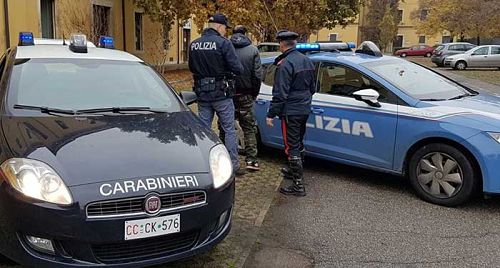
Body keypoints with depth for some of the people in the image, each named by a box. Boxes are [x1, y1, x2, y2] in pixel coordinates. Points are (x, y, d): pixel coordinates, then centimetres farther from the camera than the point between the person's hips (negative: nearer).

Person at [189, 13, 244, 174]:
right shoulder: (223, 43, -13)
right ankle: (233, 164, 12)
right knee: (229, 130, 7)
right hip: (221, 94, -5)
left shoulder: (194, 45, 4)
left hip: (202, 93, 5)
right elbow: (237, 69, -15)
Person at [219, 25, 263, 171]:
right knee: (249, 129, 8)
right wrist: (254, 93, 8)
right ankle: (251, 160, 5)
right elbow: (258, 75, -5)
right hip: (245, 95, 0)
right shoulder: (253, 50, -3)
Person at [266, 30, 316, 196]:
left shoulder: (285, 64, -19)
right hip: (305, 110, 9)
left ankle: (298, 185, -3)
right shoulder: (307, 61, 10)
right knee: (299, 142, 23)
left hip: (290, 112, -9)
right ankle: (295, 170, 40)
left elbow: (280, 93, -21)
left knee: (291, 147, -4)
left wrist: (271, 114, -15)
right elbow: (313, 87, 18)